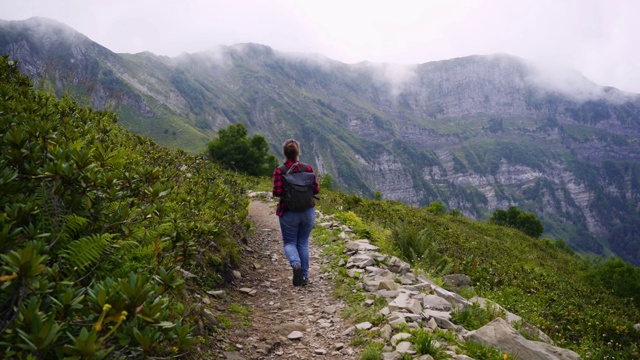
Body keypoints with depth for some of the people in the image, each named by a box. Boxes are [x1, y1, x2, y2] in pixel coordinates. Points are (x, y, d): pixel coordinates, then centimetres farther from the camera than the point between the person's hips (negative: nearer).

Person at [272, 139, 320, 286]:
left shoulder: (279, 171, -10)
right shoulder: (307, 168, -4)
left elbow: (277, 192, -18)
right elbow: (316, 189, -7)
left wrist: (287, 192, 4)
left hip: (288, 212, -2)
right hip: (308, 212, 2)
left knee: (289, 242, 13)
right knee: (303, 243, 16)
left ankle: (296, 264, -17)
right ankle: (304, 276, 19)